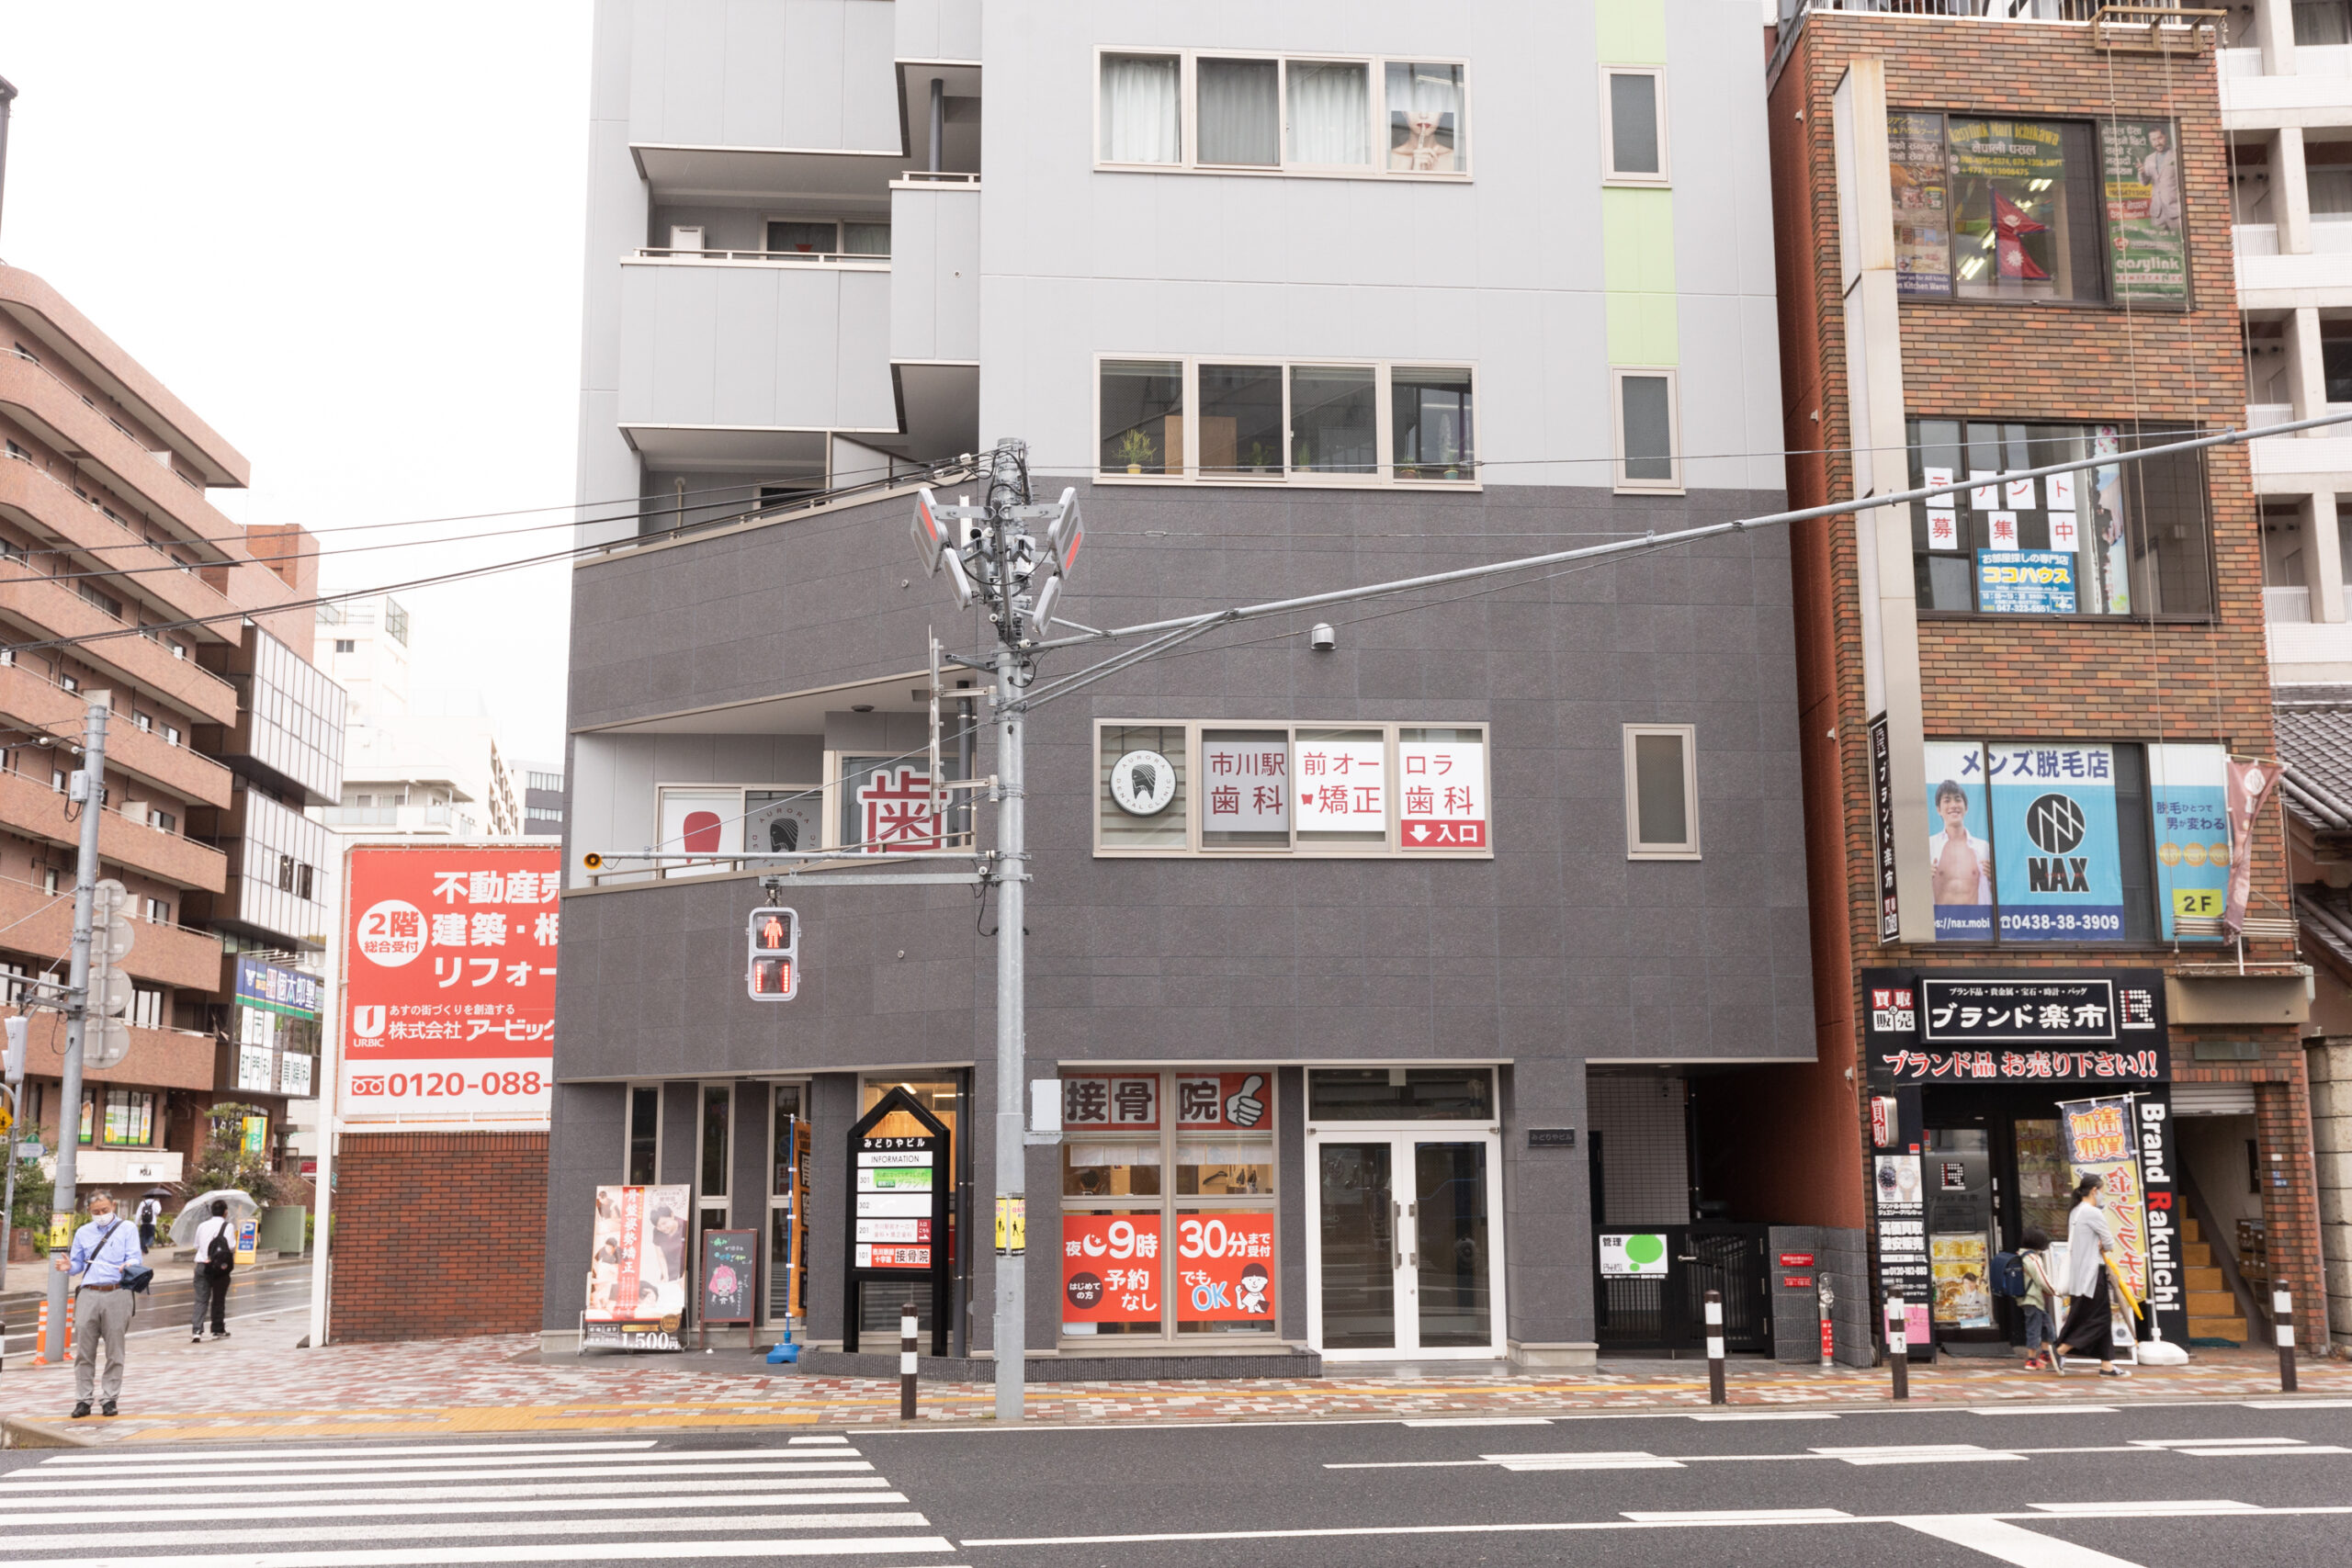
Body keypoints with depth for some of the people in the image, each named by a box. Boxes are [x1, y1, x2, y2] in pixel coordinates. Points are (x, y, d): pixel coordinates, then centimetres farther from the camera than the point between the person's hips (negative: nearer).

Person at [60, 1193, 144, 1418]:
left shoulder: (128, 1230, 9)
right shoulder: (83, 1233, 19)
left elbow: (136, 1258, -2)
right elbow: (77, 1264, 20)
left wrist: (129, 1265, -25)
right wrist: (68, 1267, -4)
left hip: (117, 1294, -3)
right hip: (88, 1294, 3)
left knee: (114, 1350, 0)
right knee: (84, 1350, 0)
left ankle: (109, 1399, 5)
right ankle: (82, 1400, 6)